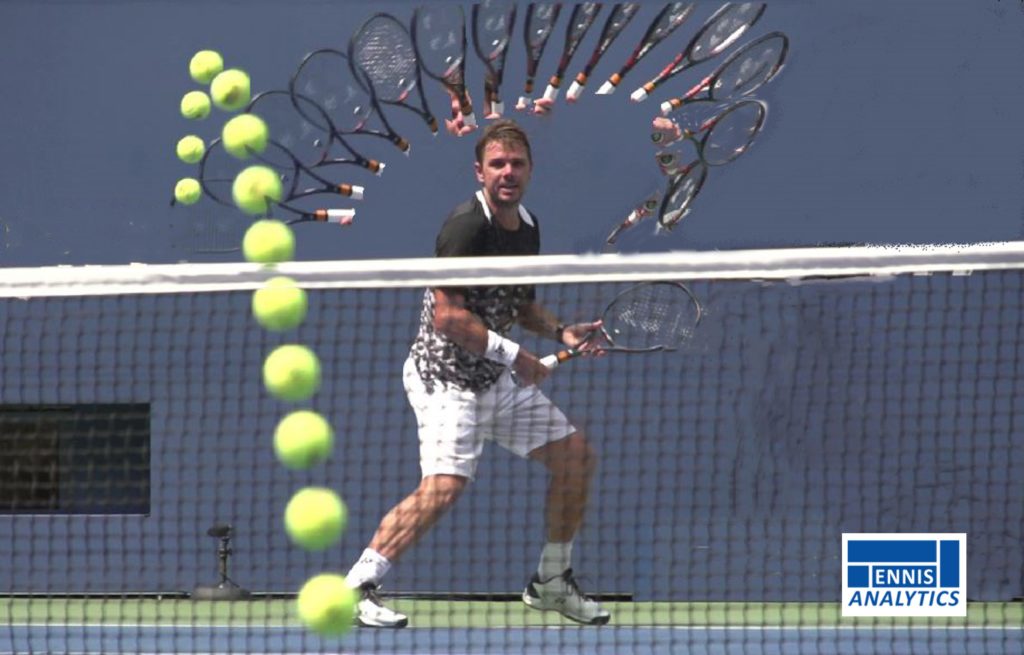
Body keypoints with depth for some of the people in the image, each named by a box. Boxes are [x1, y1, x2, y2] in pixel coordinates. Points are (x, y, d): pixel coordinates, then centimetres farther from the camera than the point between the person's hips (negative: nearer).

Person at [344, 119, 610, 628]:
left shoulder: (527, 226, 8)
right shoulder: (467, 227, -20)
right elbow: (447, 316, -24)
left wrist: (560, 332, 5)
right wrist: (513, 356, -20)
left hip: (496, 378, 9)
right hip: (445, 376, -9)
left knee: (576, 455, 9)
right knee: (445, 486, -24)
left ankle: (552, 581, 23)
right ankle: (355, 587, -18)